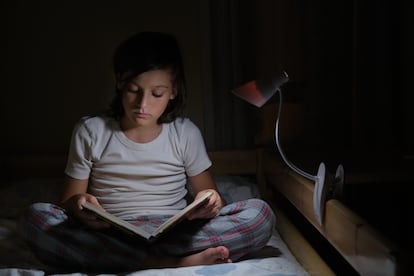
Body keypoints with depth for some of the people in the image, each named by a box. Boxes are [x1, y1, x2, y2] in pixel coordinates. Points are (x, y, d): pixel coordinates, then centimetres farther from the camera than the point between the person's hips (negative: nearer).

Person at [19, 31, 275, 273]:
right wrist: (77, 204, -21)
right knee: (36, 216, -28)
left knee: (260, 213, -21)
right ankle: (175, 262, -30)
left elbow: (211, 196, 8)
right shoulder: (90, 131, 2)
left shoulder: (186, 133, 4)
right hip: (105, 237, 0)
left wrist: (211, 204, -18)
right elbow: (69, 201, 4)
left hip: (173, 234, 0)